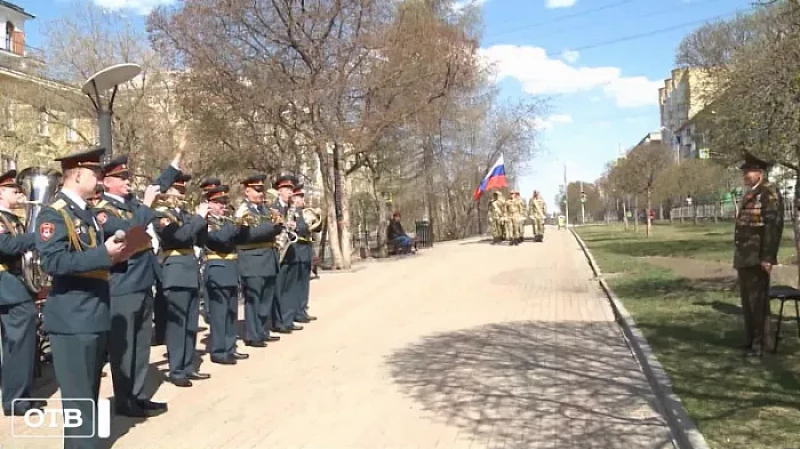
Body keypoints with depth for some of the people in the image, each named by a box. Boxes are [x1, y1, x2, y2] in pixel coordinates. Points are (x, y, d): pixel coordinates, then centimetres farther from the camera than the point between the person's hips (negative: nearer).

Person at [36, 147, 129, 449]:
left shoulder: (86, 213, 15)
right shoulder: (53, 214, -12)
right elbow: (53, 262, -25)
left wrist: (113, 255, 3)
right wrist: (103, 254, -26)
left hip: (95, 314, 9)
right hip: (72, 319, -9)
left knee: (89, 392, 19)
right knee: (78, 395, -1)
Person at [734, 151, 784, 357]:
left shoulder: (769, 193, -11)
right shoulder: (750, 195, 17)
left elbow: (774, 226, -18)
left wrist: (767, 257, -22)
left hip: (758, 258, -9)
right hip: (744, 257, 9)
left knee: (758, 300, -2)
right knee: (747, 300, 15)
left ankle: (760, 343, 7)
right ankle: (750, 339, 26)